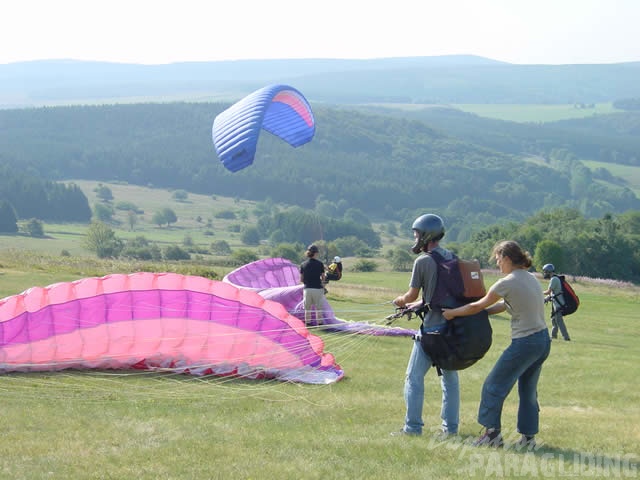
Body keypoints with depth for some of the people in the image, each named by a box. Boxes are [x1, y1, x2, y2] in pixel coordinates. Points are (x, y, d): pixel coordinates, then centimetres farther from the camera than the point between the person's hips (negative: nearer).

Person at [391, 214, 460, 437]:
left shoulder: (423, 261, -10)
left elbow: (412, 295, -5)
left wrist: (400, 301, 17)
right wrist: (417, 304, 26)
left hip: (432, 327, -6)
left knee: (414, 377, 1)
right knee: (450, 377, 12)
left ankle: (413, 426, 0)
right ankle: (450, 427, 14)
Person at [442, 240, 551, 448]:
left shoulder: (507, 283, -13)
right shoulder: (531, 279, 11)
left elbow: (477, 306, -3)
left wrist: (451, 313, 10)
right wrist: (484, 312, 21)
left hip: (524, 343, -8)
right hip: (543, 340, 8)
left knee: (494, 386, 5)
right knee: (528, 390, 18)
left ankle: (492, 433, 10)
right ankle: (528, 436, 21)